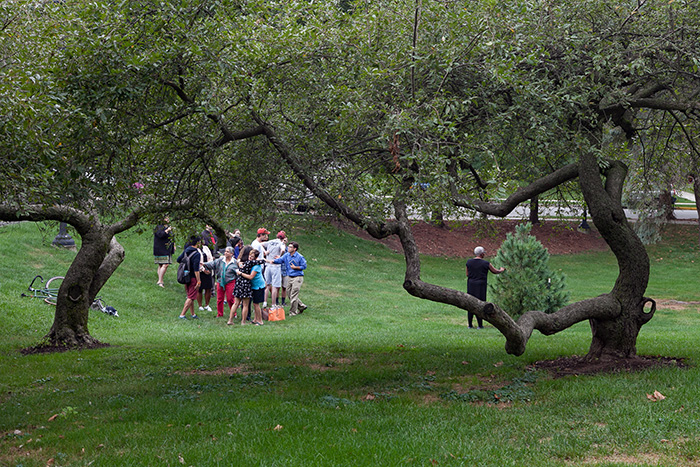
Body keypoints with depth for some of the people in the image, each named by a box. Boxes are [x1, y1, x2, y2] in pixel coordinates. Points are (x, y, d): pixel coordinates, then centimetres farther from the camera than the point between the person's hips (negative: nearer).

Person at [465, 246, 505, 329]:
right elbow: (495, 271, 6)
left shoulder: (469, 262, 1)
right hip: (480, 286, -3)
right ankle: (480, 325, 4)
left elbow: (467, 274, 9)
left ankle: (470, 325, 9)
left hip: (471, 285, 3)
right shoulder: (486, 263, -8)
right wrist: (501, 270, 27)